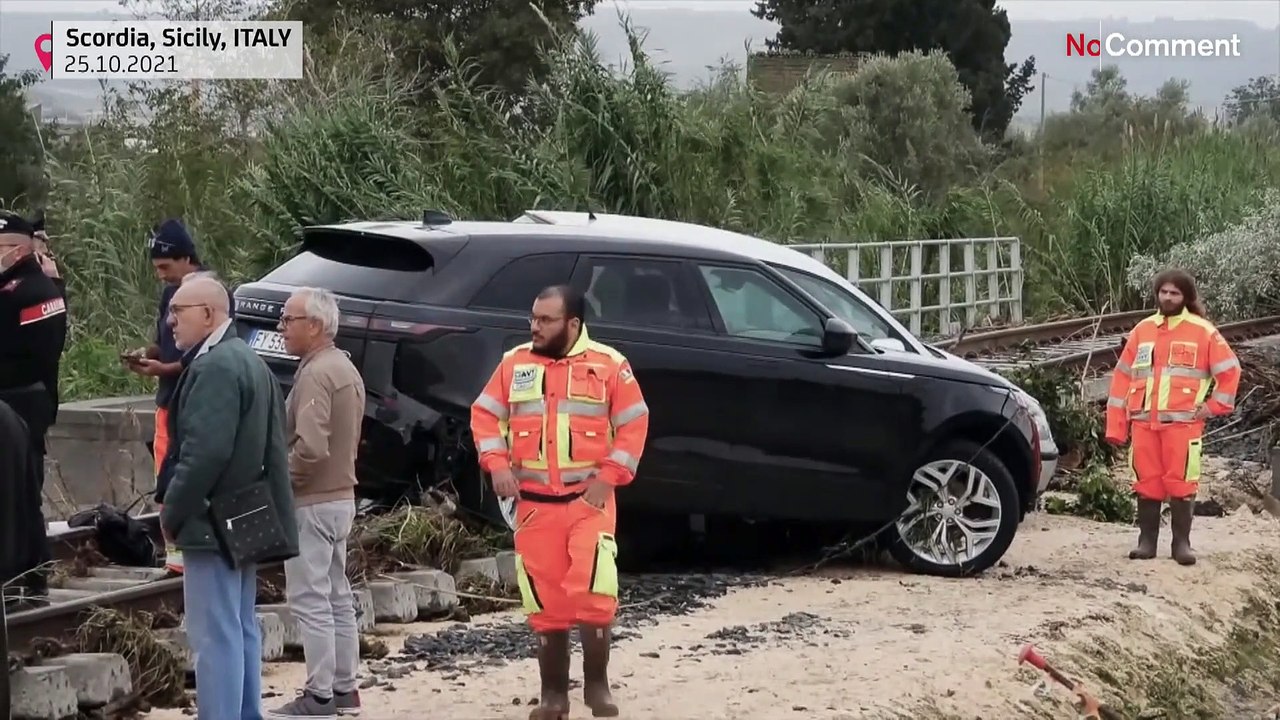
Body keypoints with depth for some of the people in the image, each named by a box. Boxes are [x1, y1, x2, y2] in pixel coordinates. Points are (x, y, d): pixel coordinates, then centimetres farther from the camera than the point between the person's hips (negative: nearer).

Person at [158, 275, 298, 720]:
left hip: (213, 521, -11)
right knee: (241, 629, 14)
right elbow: (268, 448, 17)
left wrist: (171, 513, -15)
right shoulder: (246, 361, 15)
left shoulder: (215, 367, -18)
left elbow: (205, 451, -25)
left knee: (215, 636, -9)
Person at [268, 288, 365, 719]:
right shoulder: (345, 368, 14)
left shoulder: (315, 374, -18)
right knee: (336, 595, 14)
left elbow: (310, 448, -26)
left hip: (312, 502, -10)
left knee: (310, 600, -6)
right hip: (341, 496, 10)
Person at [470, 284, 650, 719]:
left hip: (589, 499, -3)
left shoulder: (608, 364, -2)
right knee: (546, 601, 5)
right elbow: (485, 414, 8)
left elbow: (634, 424, -1)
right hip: (534, 501, 3)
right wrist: (497, 464, -7)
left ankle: (596, 684, 5)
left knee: (593, 594, -14)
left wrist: (609, 477, -10)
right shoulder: (515, 363, 6)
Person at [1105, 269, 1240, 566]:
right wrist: (1116, 426, 7)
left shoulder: (1202, 331, 2)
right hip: (1144, 422, 3)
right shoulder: (1142, 331, 12)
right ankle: (1146, 541, 12)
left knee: (1181, 484, -5)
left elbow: (1230, 370, 6)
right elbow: (1122, 378, 12)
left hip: (1183, 422, -3)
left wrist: (1215, 406, -1)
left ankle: (1181, 543, 1)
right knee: (1146, 483, 5)